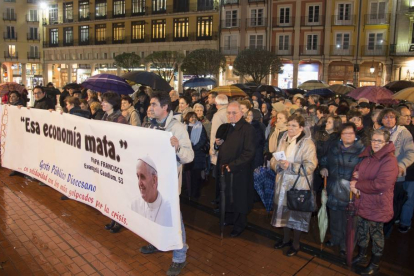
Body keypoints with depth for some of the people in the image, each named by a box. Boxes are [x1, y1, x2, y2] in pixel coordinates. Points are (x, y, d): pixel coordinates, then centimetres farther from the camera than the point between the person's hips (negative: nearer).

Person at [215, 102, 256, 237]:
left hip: (239, 172, -6)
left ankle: (240, 225, 27)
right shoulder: (226, 127, 12)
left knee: (238, 199, 8)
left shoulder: (247, 129, -14)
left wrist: (232, 165, -22)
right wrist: (218, 144, -3)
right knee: (227, 197, 15)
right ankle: (229, 219, 35)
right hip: (225, 170, 7)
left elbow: (248, 153, -19)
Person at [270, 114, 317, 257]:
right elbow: (273, 160, 8)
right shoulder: (283, 140, 7)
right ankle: (286, 238, 38)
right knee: (284, 210, 16)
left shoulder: (307, 144, -11)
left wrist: (291, 166, -24)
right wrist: (278, 164, -14)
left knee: (297, 214, 7)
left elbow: (310, 166, -18)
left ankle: (295, 244, 27)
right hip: (283, 183, 5)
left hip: (298, 185, -5)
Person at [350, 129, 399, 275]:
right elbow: (357, 170, 13)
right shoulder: (368, 156, 5)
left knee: (376, 235, 10)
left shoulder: (390, 160, -20)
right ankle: (361, 256, 43)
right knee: (362, 230, 21)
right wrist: (354, 182, -10)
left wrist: (357, 185, -18)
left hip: (377, 206, -7)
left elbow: (380, 184, -28)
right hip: (363, 202, 7)